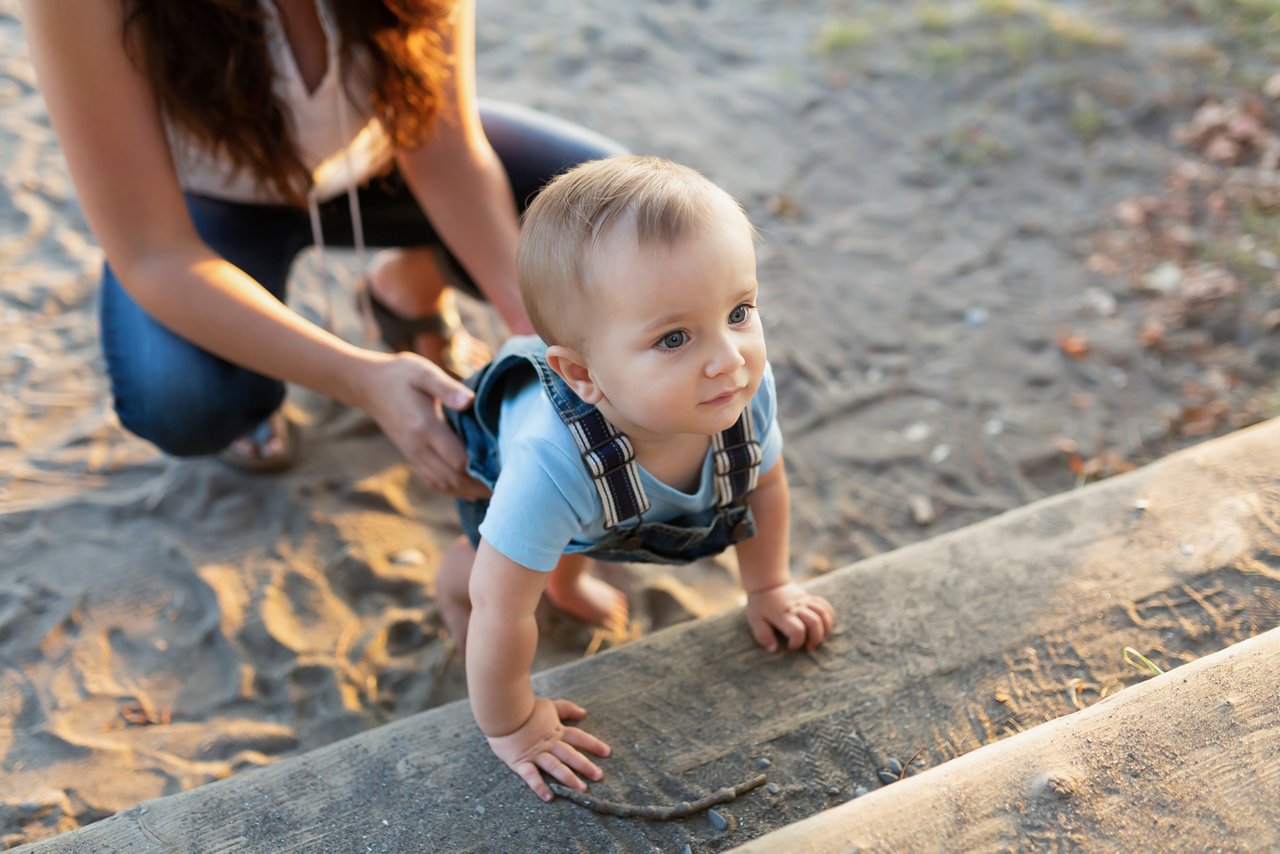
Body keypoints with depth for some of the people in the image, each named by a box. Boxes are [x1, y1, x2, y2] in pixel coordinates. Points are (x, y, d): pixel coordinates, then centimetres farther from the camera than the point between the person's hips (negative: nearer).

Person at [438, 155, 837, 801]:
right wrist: (511, 727, -22)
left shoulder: (749, 392, -38)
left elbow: (763, 482, -13)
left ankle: (567, 574, 57)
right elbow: (503, 608, -38)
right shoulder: (552, 467, -53)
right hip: (492, 446, -4)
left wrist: (767, 586, 1)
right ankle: (452, 581, 29)